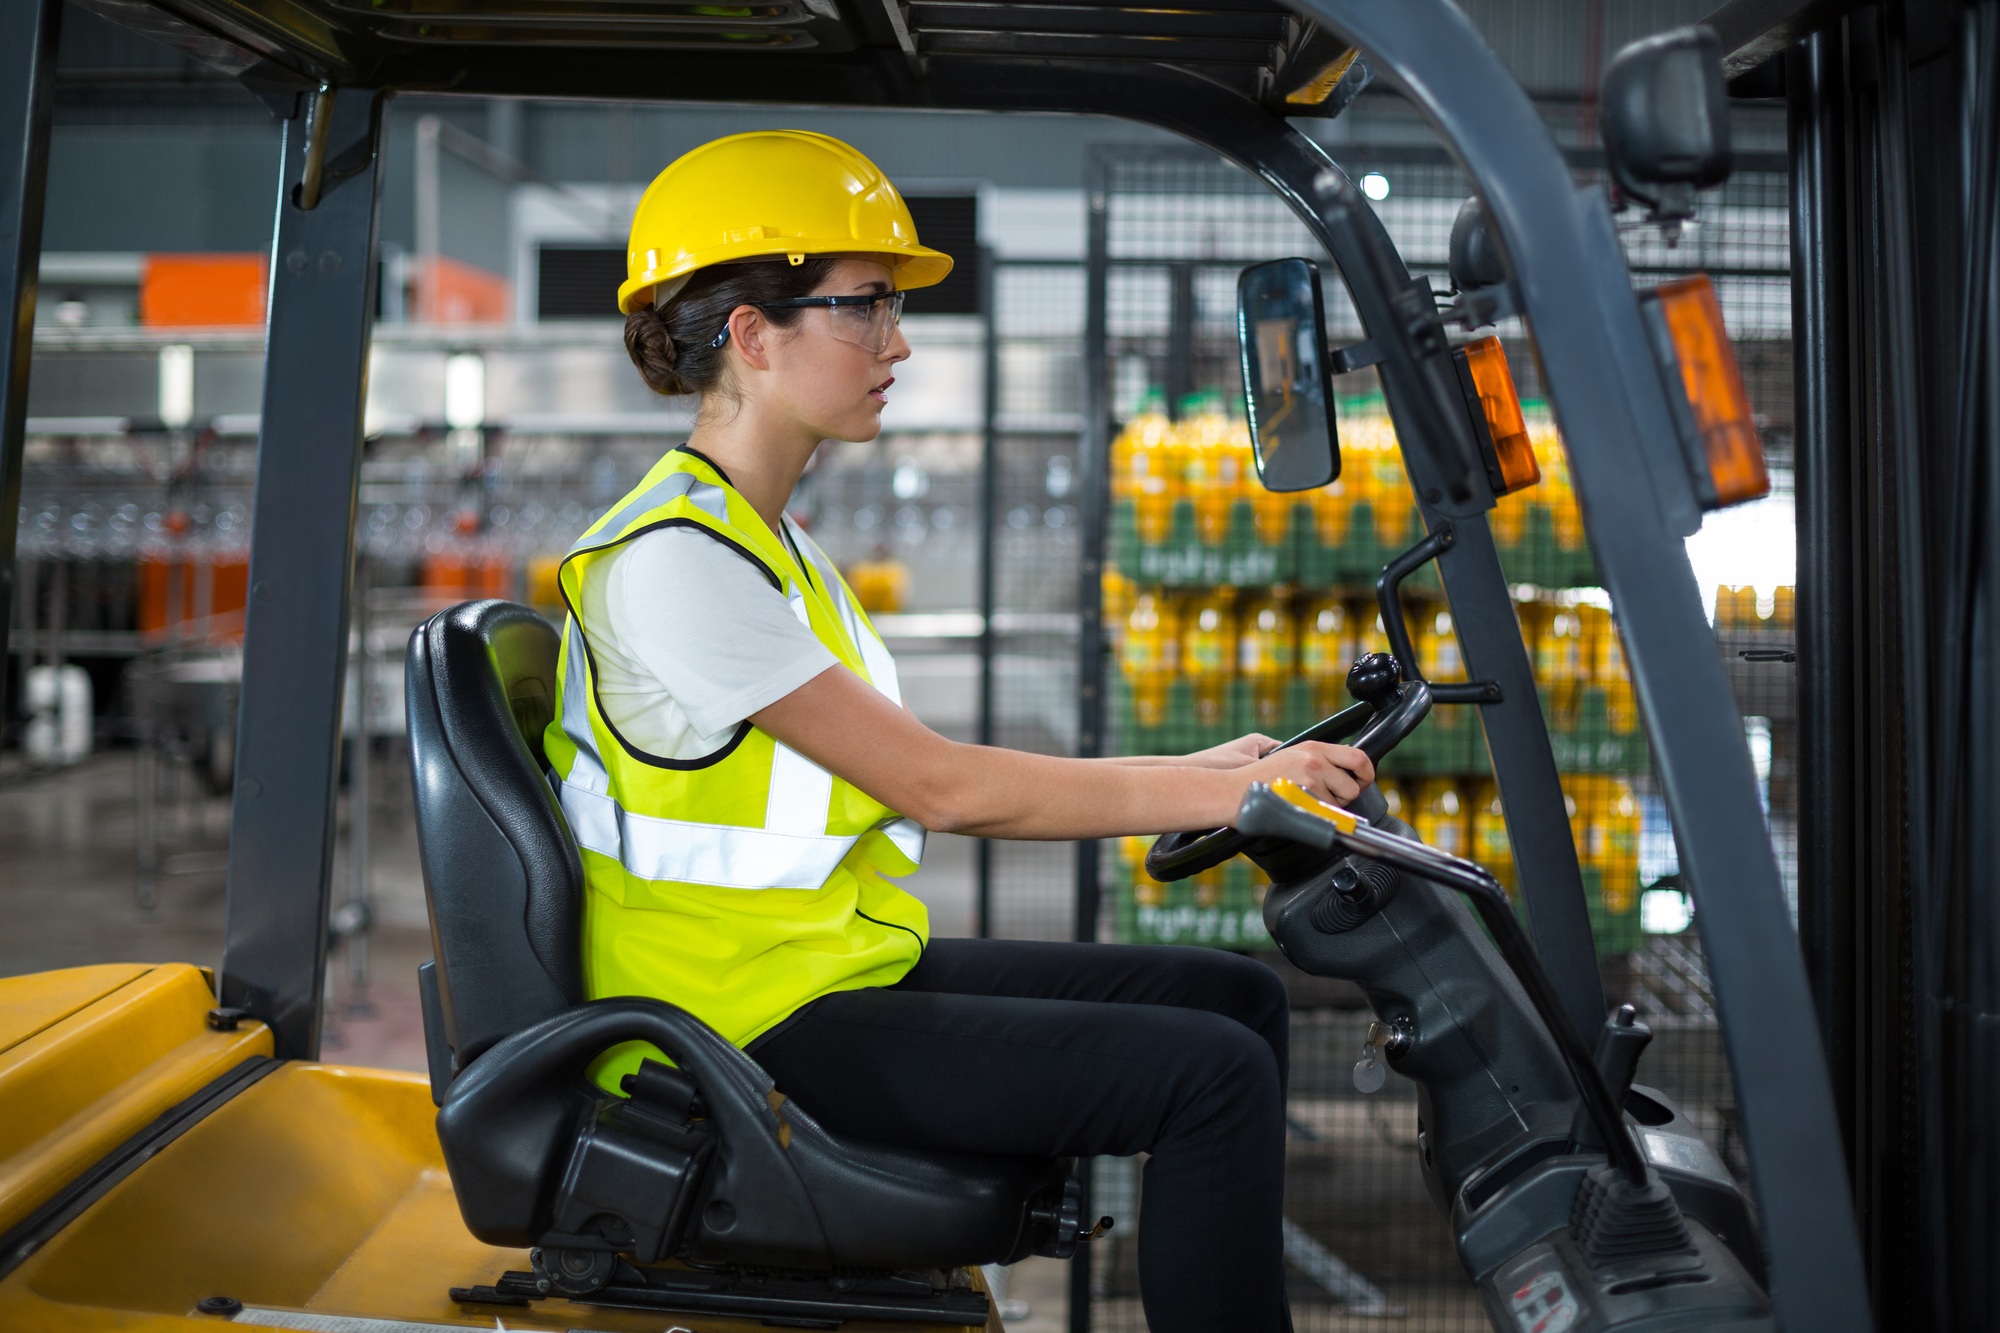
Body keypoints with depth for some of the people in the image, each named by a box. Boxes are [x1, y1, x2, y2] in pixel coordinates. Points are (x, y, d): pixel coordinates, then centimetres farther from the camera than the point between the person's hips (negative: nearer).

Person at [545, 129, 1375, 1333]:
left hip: (845, 959, 10)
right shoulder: (671, 558, -18)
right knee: (1212, 1073, -17)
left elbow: (917, 784, 10)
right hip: (752, 1028, -10)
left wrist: (1185, 775, 3)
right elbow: (942, 788, -20)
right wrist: (1225, 792, -16)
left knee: (1237, 997, 7)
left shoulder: (761, 540, 14)